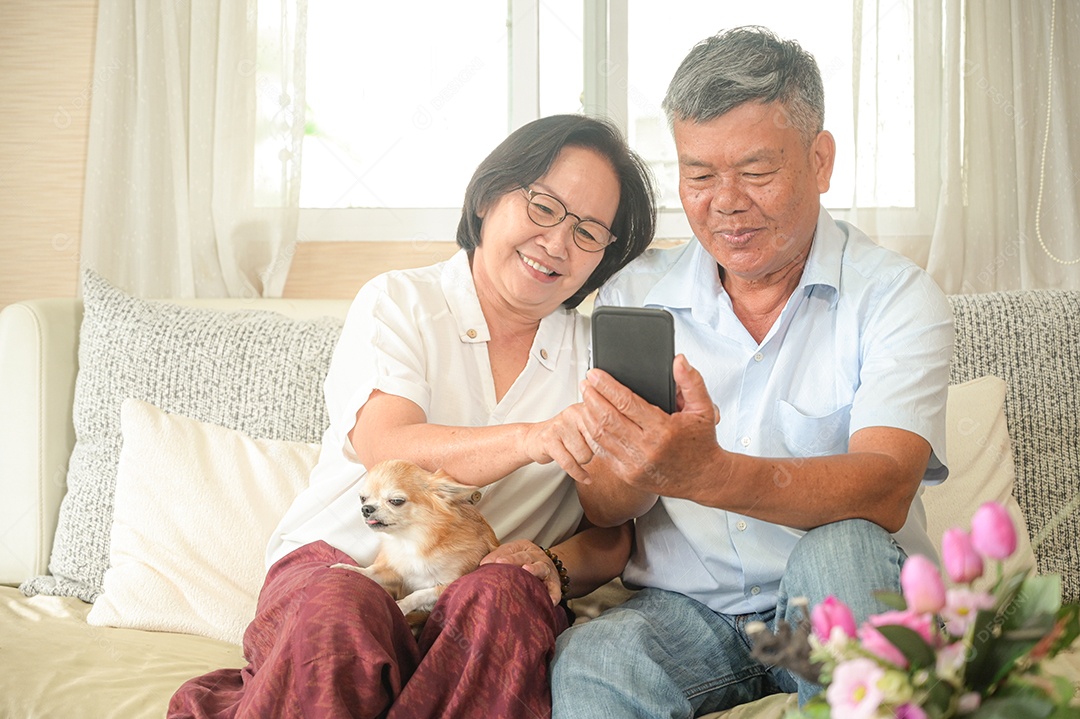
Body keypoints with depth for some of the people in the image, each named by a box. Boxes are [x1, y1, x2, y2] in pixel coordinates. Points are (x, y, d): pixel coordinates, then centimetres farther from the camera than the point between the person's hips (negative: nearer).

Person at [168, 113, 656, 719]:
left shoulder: (595, 354, 12)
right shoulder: (399, 303, 3)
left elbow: (612, 539, 8)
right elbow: (389, 451, -17)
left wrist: (555, 565, -16)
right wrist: (530, 439, -34)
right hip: (339, 566, -3)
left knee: (504, 596, -33)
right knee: (339, 619, -38)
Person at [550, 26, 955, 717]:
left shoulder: (897, 296, -4)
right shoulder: (631, 296, 4)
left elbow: (884, 490, -21)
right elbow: (599, 506, 1)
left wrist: (704, 472, -39)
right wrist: (646, 466, -25)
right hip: (684, 609, 0)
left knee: (838, 549, -33)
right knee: (591, 661, -32)